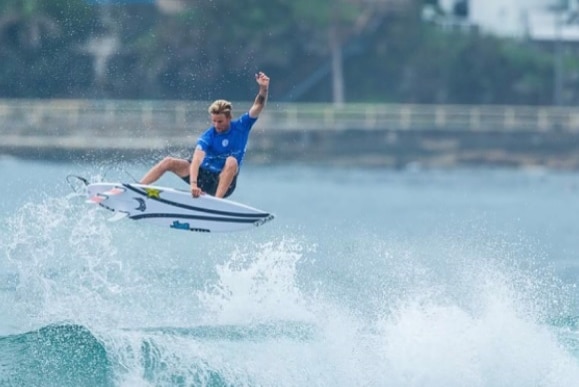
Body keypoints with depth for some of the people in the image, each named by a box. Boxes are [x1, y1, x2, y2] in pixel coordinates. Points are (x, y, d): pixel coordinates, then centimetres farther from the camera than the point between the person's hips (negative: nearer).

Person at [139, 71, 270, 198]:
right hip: (203, 174, 1)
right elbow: (197, 159, -28)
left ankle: (217, 200, -42)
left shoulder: (241, 126, -8)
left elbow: (258, 106, -18)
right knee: (169, 162, -12)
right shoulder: (208, 136, -14)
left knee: (231, 161, -33)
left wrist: (264, 88, -39)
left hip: (223, 181, -1)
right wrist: (193, 183, -45)